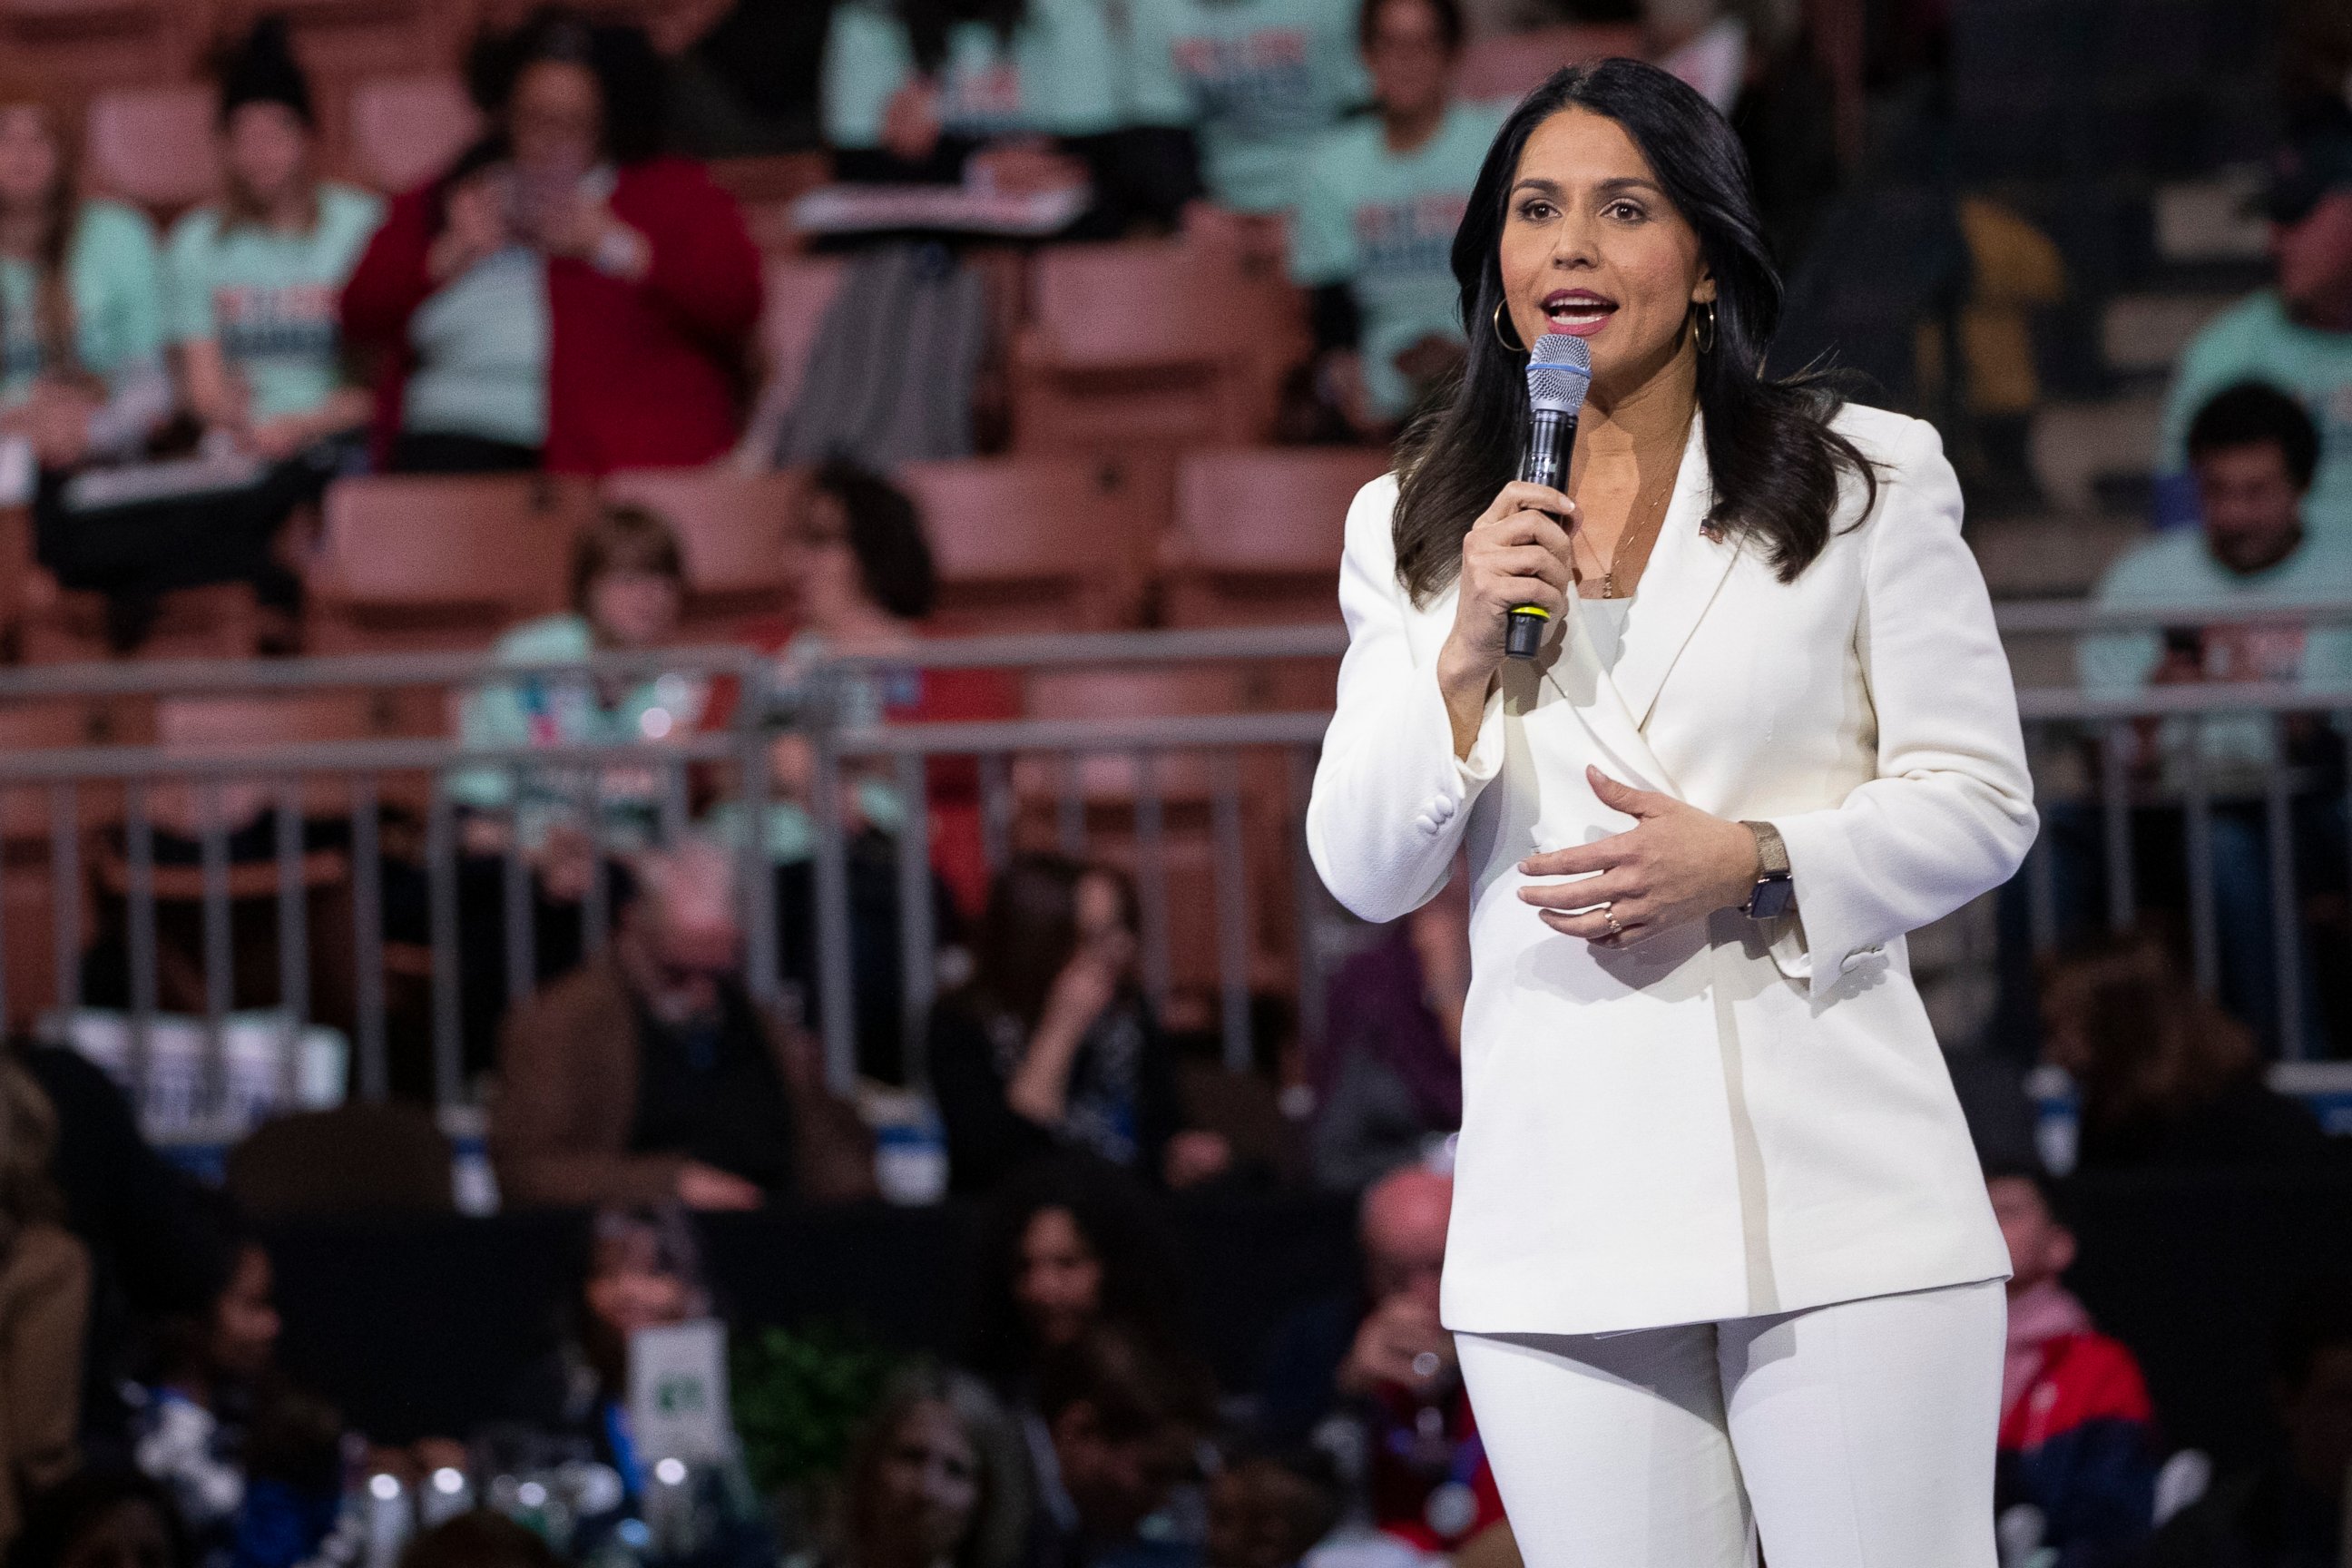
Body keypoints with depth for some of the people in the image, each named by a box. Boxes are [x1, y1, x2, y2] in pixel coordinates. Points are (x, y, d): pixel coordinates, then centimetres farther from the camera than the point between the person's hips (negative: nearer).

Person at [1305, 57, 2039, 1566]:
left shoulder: (1869, 481, 6)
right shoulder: (1412, 529, 13)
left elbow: (1981, 803, 3)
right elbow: (1364, 874, 9)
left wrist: (1752, 866, -13)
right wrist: (1465, 658, -7)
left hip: (1839, 1200, -2)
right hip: (1561, 1226, 2)